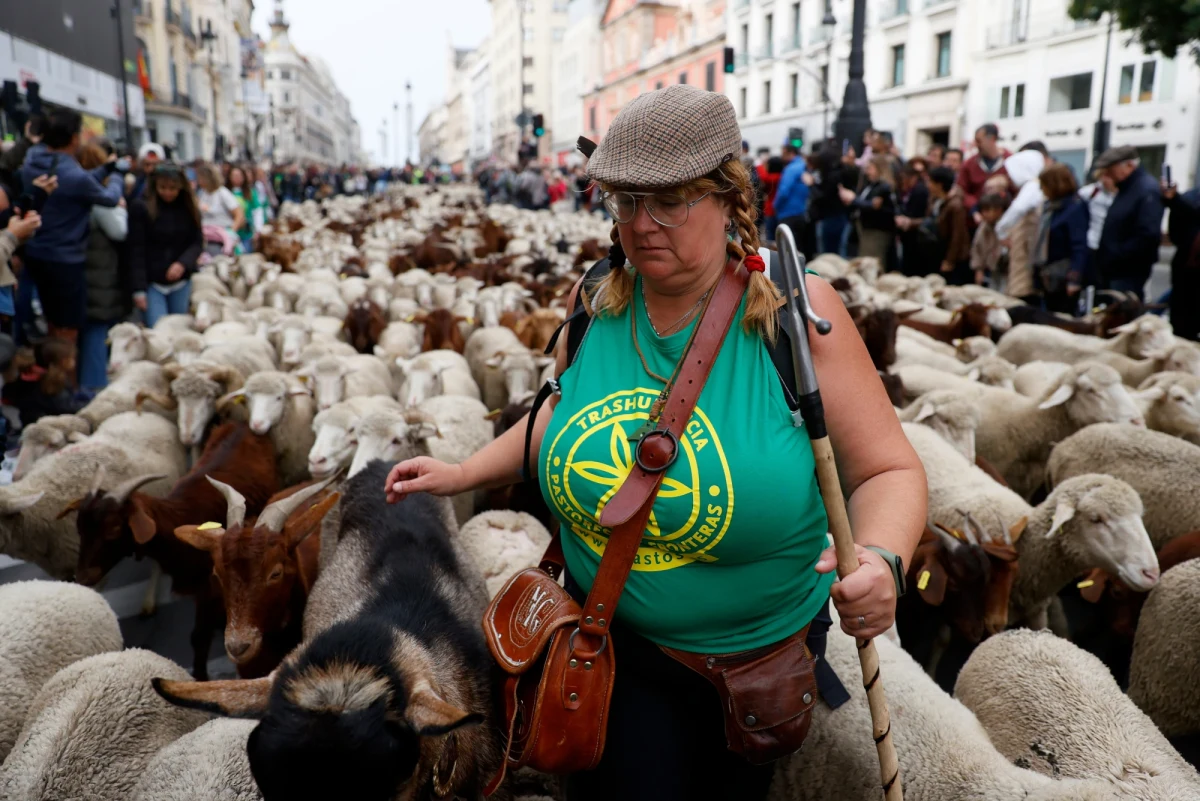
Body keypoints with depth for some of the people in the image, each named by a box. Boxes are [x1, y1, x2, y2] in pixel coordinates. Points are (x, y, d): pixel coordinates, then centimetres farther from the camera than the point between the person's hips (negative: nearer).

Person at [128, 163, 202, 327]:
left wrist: (183, 263, -18)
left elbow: (197, 242, 3)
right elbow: (136, 250, -8)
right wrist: (139, 289, -14)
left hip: (181, 283, 3)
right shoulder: (141, 208, -7)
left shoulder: (190, 209, 4)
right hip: (152, 282, -3)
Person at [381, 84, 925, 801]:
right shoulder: (594, 302, -7)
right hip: (612, 641, 2)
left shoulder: (796, 313, -19)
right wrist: (463, 474, 7)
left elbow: (888, 471, -16)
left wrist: (881, 562, -36)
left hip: (758, 658, -1)